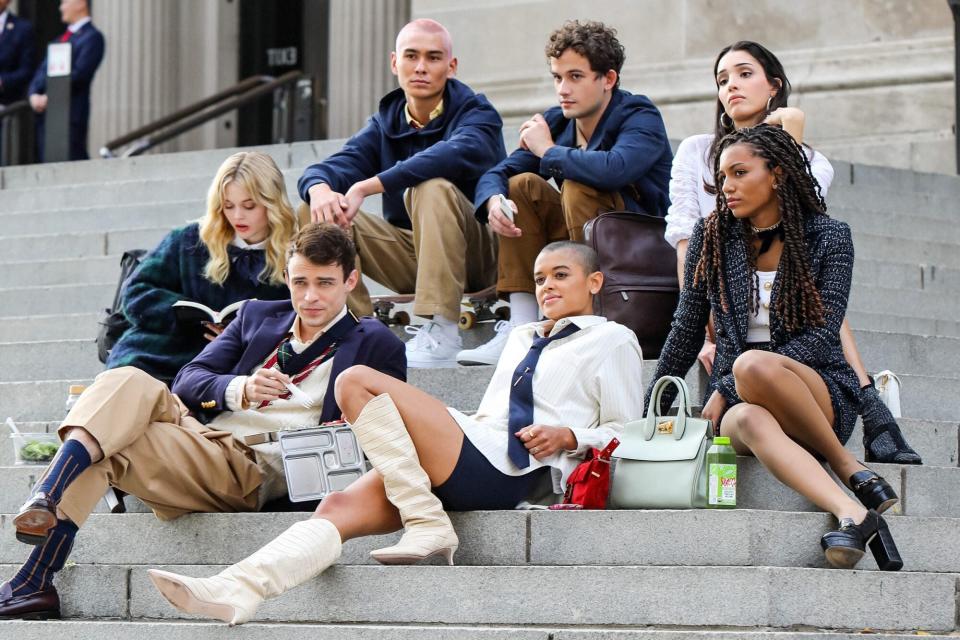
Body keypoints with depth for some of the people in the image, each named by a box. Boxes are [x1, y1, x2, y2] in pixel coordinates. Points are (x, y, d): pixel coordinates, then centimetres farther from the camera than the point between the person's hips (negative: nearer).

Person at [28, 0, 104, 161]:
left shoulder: (92, 37, -3)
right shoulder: (60, 39, 24)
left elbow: (78, 75, -13)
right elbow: (42, 70, 19)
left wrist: (48, 98, -15)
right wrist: (34, 94, -1)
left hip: (70, 115, -8)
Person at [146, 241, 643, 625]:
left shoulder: (612, 340, 14)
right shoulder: (521, 339, 36)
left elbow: (626, 431, 7)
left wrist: (569, 436, -9)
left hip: (509, 469, -7)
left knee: (357, 382, -20)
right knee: (338, 508, -17)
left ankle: (428, 526, -23)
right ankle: (236, 591, -36)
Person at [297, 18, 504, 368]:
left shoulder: (475, 113, -7)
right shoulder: (385, 123, 8)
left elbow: (457, 153, -32)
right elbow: (334, 166, -7)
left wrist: (365, 187, -39)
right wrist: (319, 188, -35)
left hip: (477, 256, -5)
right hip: (410, 257, 5)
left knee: (432, 188, -33)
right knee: (320, 216, -12)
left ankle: (440, 333, -37)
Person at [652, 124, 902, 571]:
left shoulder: (828, 237, 1)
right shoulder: (711, 237, 11)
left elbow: (821, 335, -8)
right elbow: (686, 332, 17)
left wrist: (726, 389, -15)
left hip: (820, 390, -2)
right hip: (738, 398, 2)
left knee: (752, 365, -38)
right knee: (750, 421, -38)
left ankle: (853, 472, -24)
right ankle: (852, 513, -57)